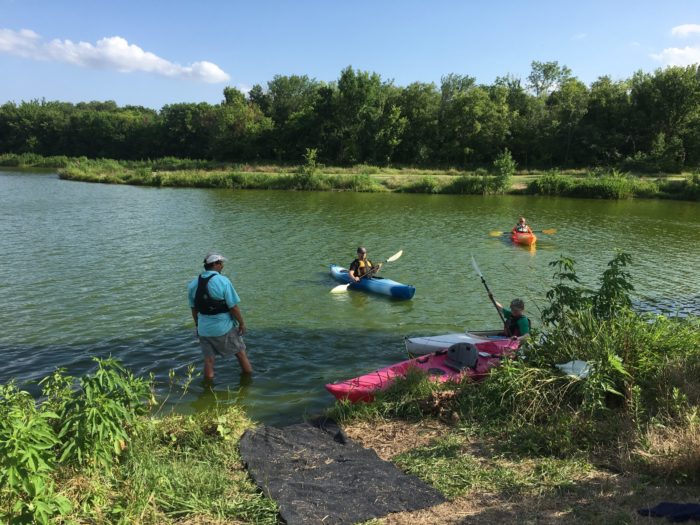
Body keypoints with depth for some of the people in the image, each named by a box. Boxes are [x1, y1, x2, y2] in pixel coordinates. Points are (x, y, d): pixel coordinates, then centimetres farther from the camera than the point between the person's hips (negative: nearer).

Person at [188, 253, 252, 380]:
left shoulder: (193, 283, 0)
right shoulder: (223, 281, -17)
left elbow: (193, 307, 9)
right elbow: (233, 307, -17)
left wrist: (197, 324, 21)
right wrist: (242, 323, -5)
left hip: (204, 329, 4)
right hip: (224, 327, -4)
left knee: (209, 360, 13)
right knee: (240, 352, 16)